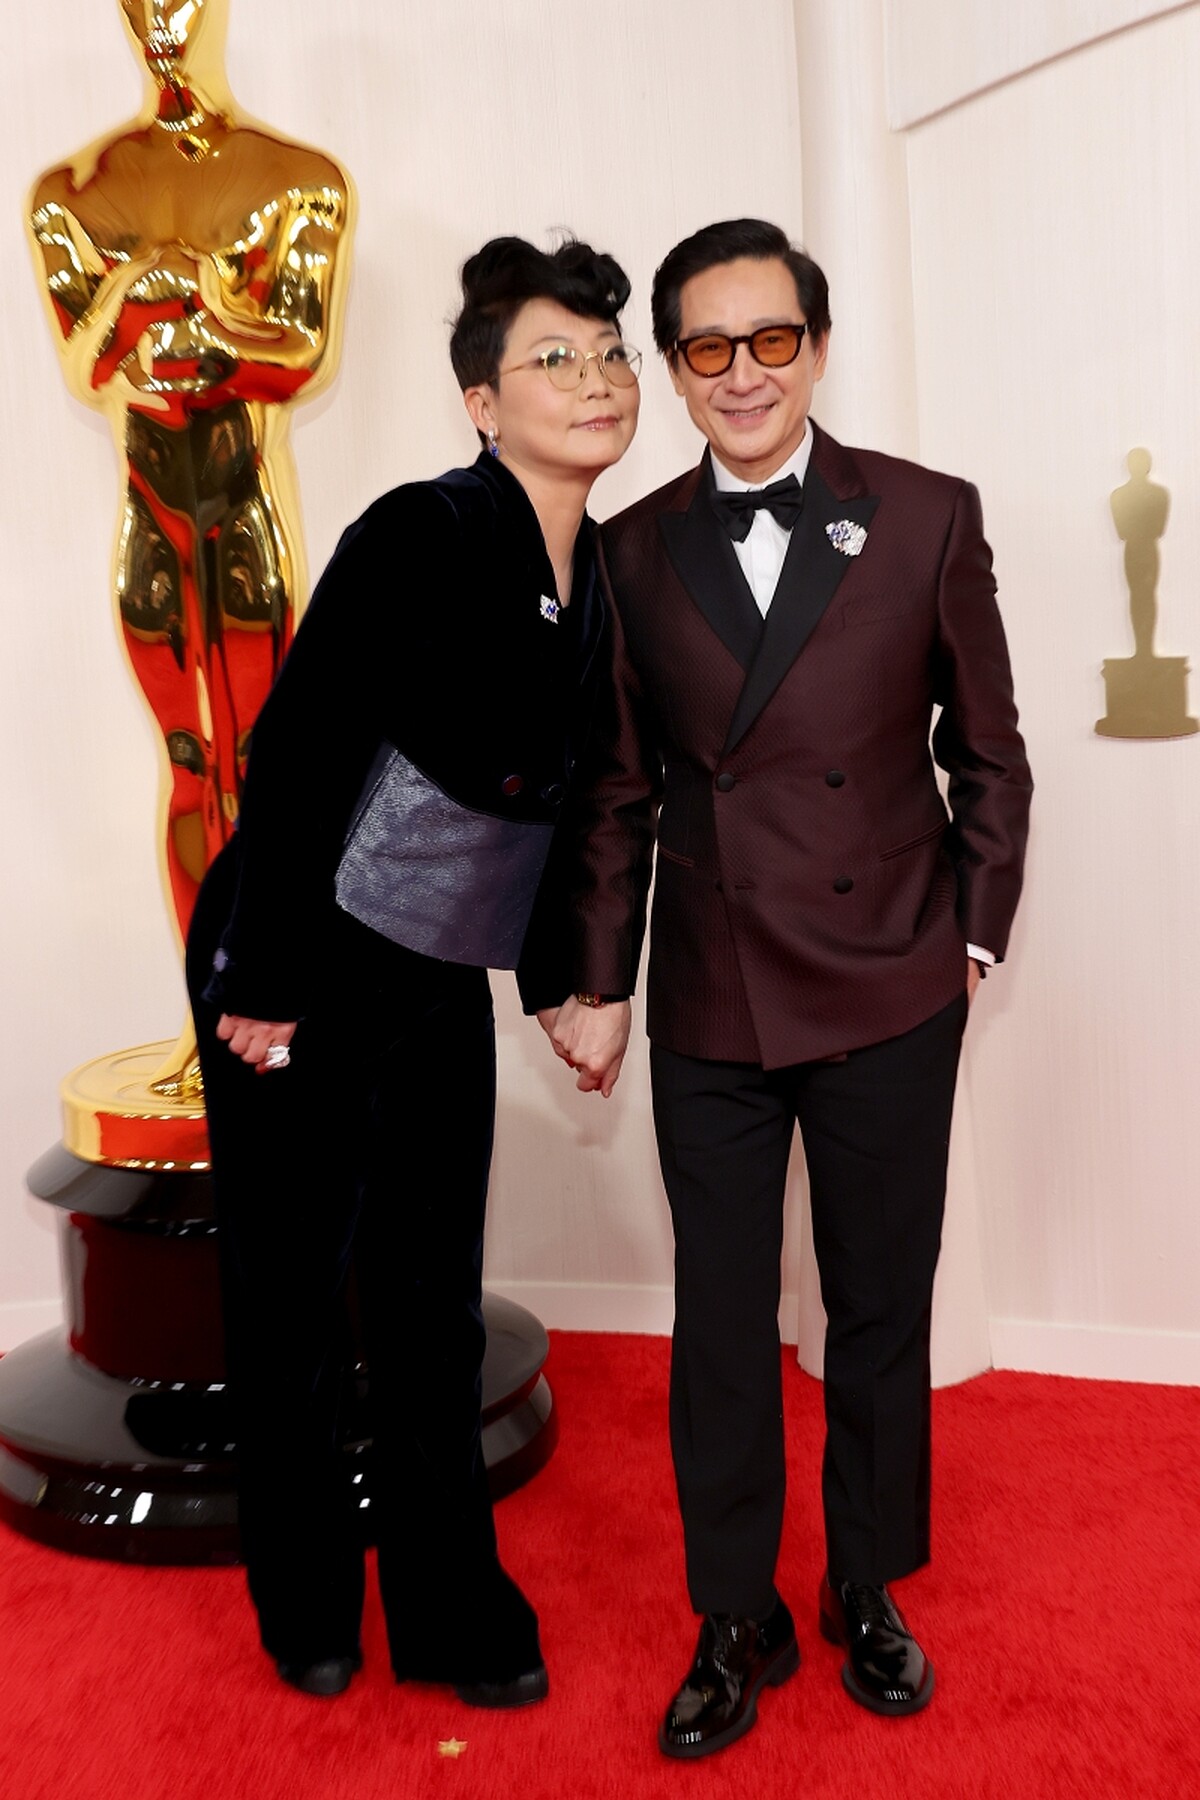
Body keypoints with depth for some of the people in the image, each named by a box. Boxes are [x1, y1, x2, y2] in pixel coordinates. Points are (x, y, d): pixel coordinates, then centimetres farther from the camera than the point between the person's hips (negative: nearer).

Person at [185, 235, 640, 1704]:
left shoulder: (605, 577, 3)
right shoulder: (420, 536, -18)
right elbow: (295, 754, -18)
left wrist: (565, 977, 15)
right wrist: (265, 981, -17)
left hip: (445, 987, 6)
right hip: (301, 969, -6)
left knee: (433, 1304, 14)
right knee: (290, 1299, 10)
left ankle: (453, 1615, 32)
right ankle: (306, 1607, 34)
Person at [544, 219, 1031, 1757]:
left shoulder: (927, 517, -2)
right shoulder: (634, 551, 2)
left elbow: (987, 751, 5)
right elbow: (621, 790, 6)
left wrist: (975, 937, 2)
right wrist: (598, 983, 5)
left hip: (889, 998, -1)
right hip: (708, 1007, 1)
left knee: (880, 1311, 14)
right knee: (720, 1323, 10)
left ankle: (866, 1594, 37)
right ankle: (738, 1621, 32)